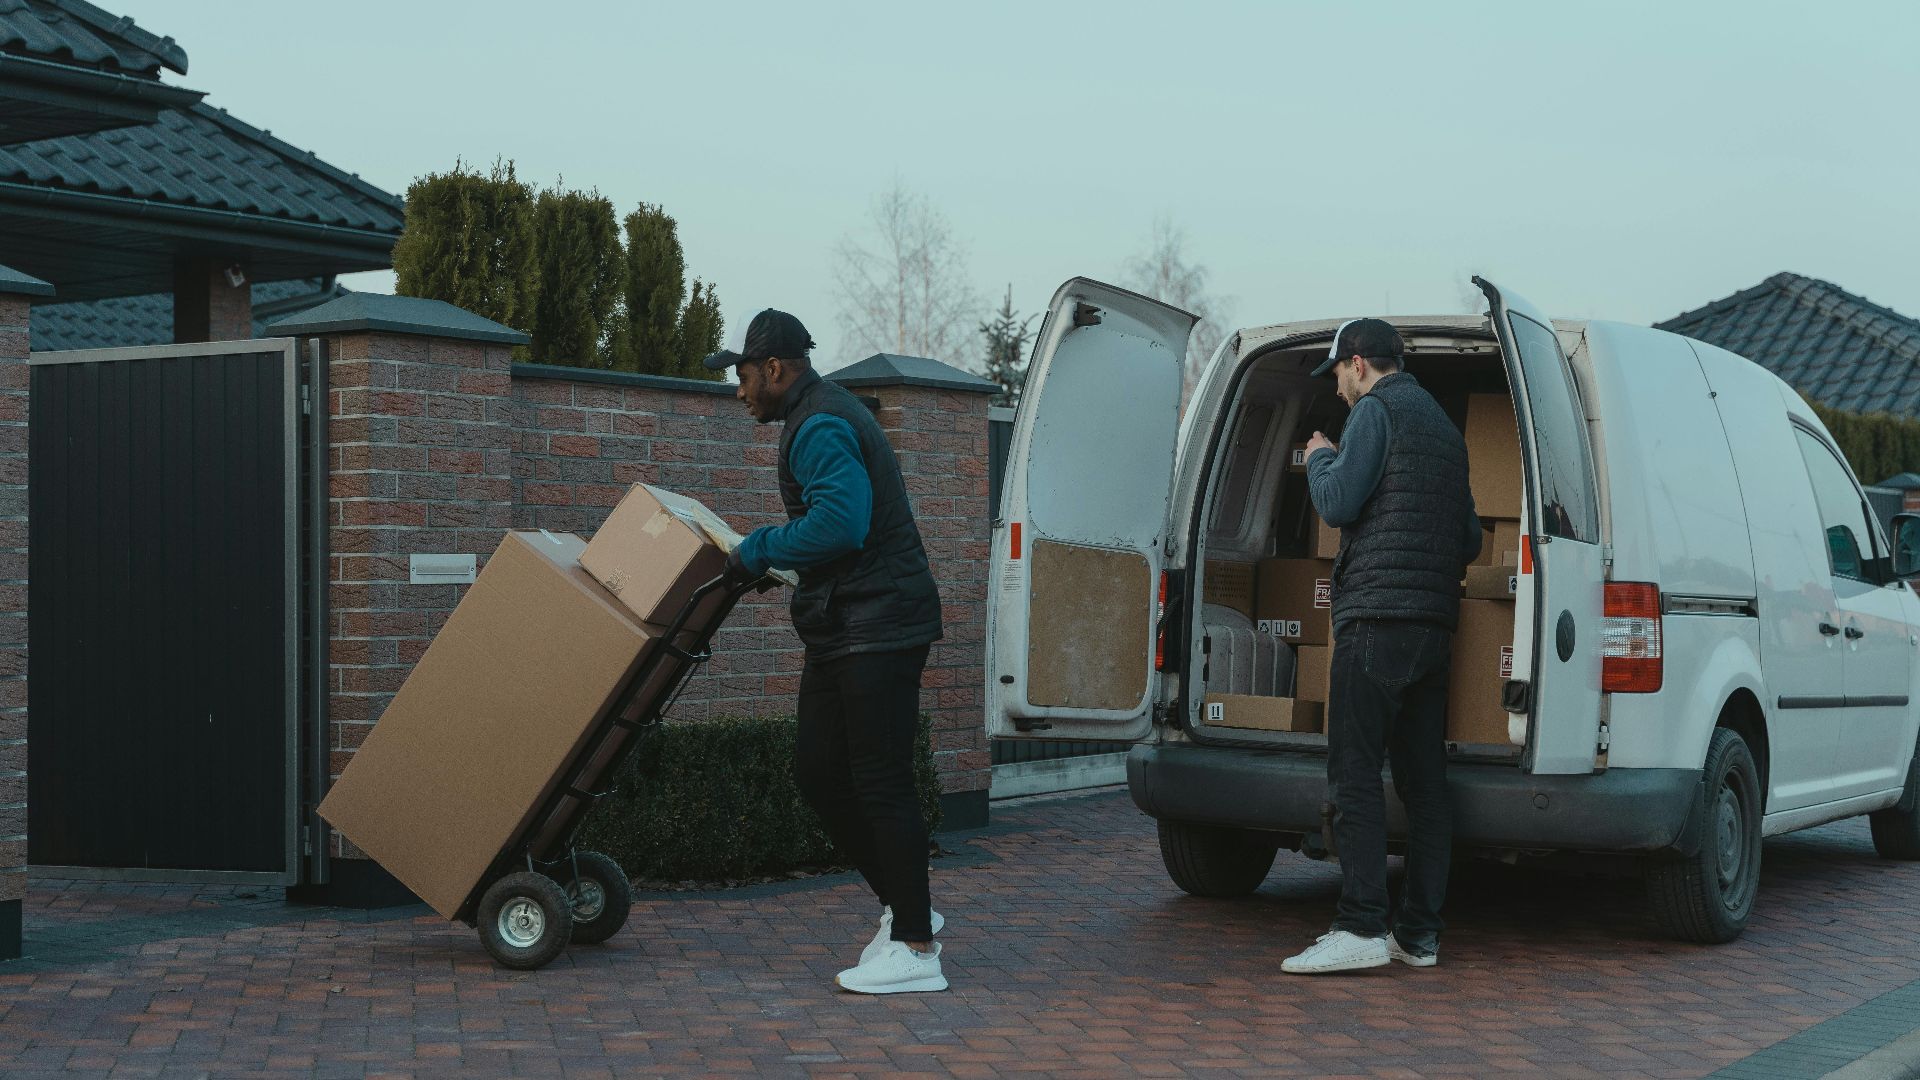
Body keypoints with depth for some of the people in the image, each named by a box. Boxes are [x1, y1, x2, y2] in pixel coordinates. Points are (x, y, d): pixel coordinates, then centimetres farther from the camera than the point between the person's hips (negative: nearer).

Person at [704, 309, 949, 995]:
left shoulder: (821, 428, -14)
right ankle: (902, 907, 20)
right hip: (841, 630, 11)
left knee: (881, 784, -8)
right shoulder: (825, 417, 20)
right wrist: (770, 556, 22)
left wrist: (760, 550, -16)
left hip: (879, 629, -11)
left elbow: (840, 521, -28)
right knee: (818, 773, 11)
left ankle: (914, 950, -3)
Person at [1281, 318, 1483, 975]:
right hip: (1434, 624, 9)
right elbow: (1470, 540, 24)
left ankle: (1361, 928, -16)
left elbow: (1337, 503, -12)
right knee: (1422, 780, 7)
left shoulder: (1378, 409, -4)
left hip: (1378, 616, -9)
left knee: (1353, 774, -10)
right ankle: (1418, 934, 8)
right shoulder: (1444, 426, 23)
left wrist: (1320, 458, 7)